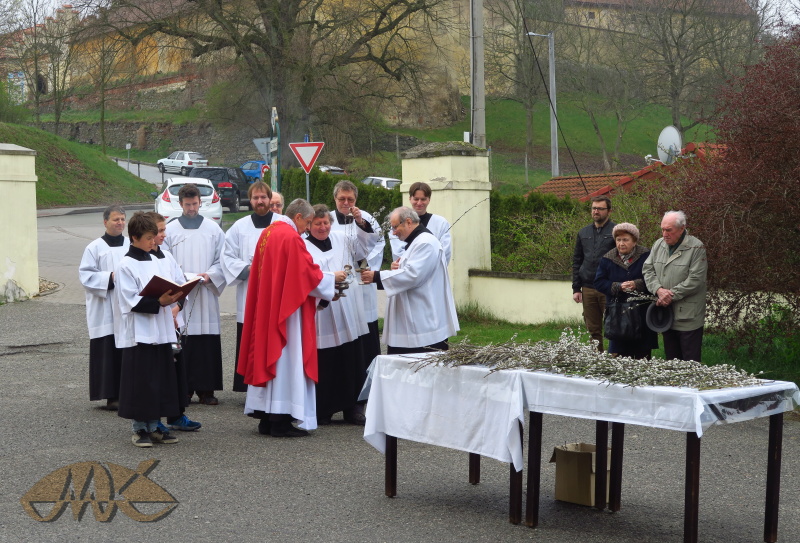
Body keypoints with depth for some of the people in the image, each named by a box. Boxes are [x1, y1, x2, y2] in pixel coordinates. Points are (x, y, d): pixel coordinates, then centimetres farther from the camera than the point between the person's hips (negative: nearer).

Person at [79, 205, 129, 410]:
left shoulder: (132, 246, 10)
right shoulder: (95, 248, -1)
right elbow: (86, 275, -5)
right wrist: (110, 277, -17)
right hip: (105, 310, -3)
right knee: (109, 352, -3)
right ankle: (111, 395, 3)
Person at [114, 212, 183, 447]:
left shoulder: (154, 261, 12)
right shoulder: (125, 266, -10)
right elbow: (131, 301, -16)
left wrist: (170, 298, -3)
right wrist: (159, 302, -26)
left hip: (159, 331, 7)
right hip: (138, 333, -7)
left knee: (161, 379, 9)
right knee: (140, 381, -1)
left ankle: (154, 426, 18)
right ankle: (139, 428, 9)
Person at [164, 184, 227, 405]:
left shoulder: (213, 229, 10)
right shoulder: (170, 229, 9)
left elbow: (223, 260, 8)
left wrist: (210, 275, -9)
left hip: (206, 294, 0)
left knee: (207, 342, -3)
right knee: (181, 342, -4)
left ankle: (206, 389, 3)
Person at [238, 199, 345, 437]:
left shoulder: (268, 232, 12)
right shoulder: (291, 237, -15)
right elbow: (307, 274, -14)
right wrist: (332, 278, 2)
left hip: (266, 307, 9)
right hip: (287, 309, -9)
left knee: (267, 354, 11)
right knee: (286, 358, -5)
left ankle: (266, 418, 14)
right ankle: (280, 421, -3)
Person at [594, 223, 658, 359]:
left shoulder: (646, 256, -1)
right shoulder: (607, 259, 5)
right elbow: (598, 282, 1)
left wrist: (637, 284, -19)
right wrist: (618, 287, -13)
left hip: (641, 312, -1)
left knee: (642, 355, 0)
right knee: (621, 353, 1)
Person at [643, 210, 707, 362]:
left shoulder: (696, 248, -11)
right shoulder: (659, 245, 9)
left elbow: (695, 280, -16)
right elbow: (648, 270, 6)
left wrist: (671, 295, -16)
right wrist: (659, 289, -12)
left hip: (688, 315, -6)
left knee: (690, 362, -2)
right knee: (671, 359, 15)